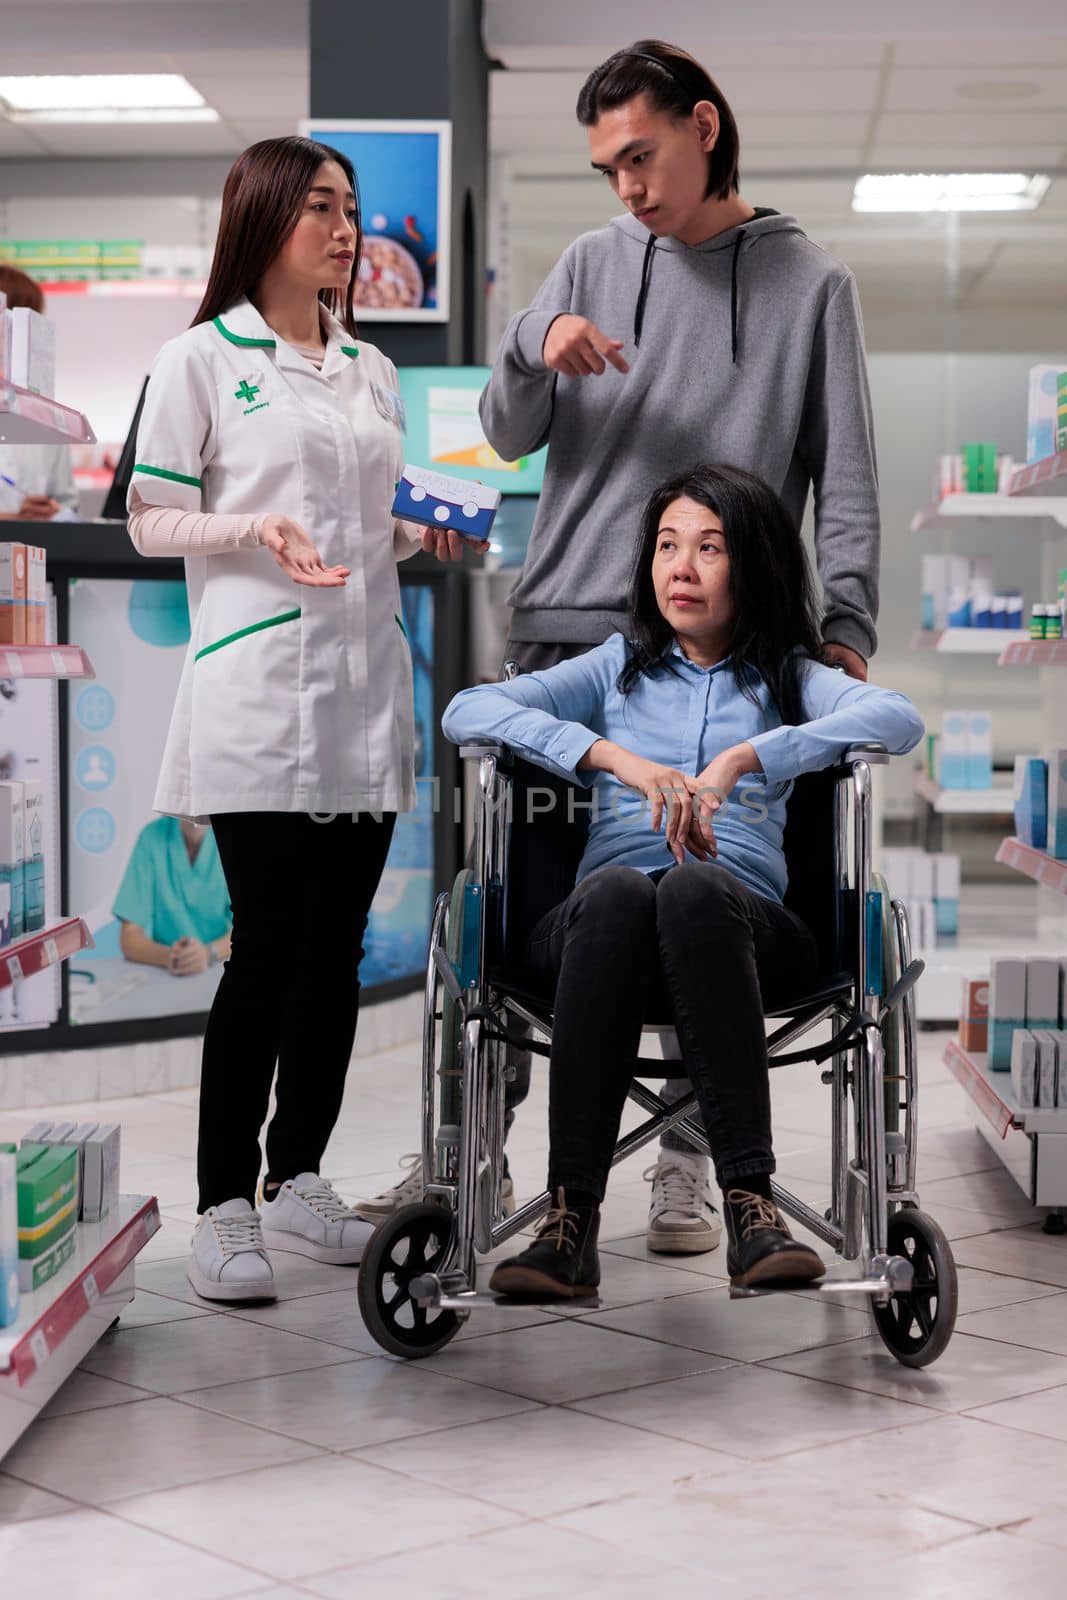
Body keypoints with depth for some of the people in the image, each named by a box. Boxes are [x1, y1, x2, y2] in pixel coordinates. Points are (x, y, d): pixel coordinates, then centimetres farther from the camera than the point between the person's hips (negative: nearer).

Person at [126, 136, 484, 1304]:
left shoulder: (371, 370, 19)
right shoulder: (202, 359, 2)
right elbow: (151, 522, -1)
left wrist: (425, 537, 5)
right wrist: (256, 527, -17)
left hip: (364, 687, 6)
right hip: (258, 692, -6)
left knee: (337, 947, 6)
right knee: (268, 945, -9)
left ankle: (298, 1181, 18)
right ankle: (225, 1208, -1)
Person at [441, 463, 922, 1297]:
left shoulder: (788, 678, 23)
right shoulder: (616, 668, 27)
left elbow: (899, 717, -1)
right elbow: (467, 710, 9)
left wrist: (742, 758, -14)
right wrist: (613, 755, -8)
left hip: (739, 922, -1)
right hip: (599, 922, 1)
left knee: (695, 888, -37)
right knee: (618, 889, -37)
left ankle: (750, 1200, -44)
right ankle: (571, 1216, -43)